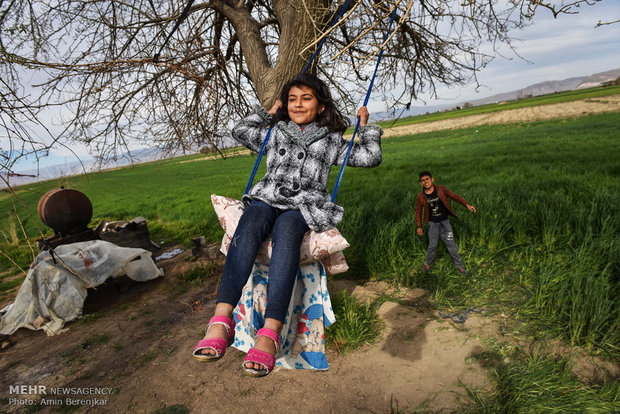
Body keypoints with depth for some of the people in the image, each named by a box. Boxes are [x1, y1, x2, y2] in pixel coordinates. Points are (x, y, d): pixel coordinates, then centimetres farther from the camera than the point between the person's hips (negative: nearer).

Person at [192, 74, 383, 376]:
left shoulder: (331, 140, 24)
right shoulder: (275, 133, 29)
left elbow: (370, 158, 25)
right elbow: (239, 131, 38)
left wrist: (365, 126, 26)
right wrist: (268, 112, 37)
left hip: (303, 207, -1)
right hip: (266, 199, 2)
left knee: (286, 230, -38)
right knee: (250, 223, -36)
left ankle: (270, 333, -48)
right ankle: (221, 320, -46)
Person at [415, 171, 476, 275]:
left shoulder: (441, 189, -7)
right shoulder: (420, 197, -9)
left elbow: (454, 196, 1)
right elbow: (418, 212, 2)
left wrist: (467, 205, -6)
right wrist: (418, 226, 1)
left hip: (444, 221, 1)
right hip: (432, 223, -1)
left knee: (451, 243, 5)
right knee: (433, 245, -4)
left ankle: (459, 265, 19)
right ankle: (427, 264, 20)